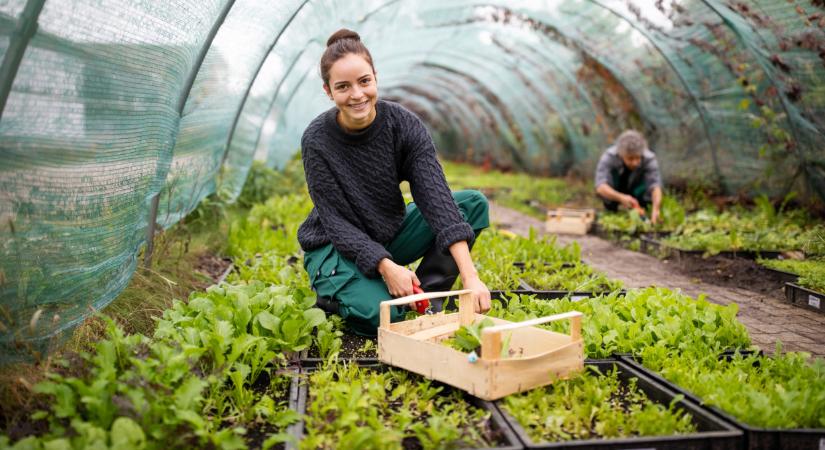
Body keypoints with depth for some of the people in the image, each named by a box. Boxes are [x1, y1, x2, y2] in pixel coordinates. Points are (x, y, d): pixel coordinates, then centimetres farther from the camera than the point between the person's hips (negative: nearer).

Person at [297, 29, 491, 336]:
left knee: (474, 203, -15)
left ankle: (427, 297, -9)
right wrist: (386, 267, -35)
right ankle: (330, 296, 4)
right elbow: (336, 220, -20)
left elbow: (435, 196, -26)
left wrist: (470, 277, -36)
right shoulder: (317, 140, -21)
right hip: (336, 247, -3)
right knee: (382, 316, -31)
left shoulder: (404, 124, -16)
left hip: (391, 235, 4)